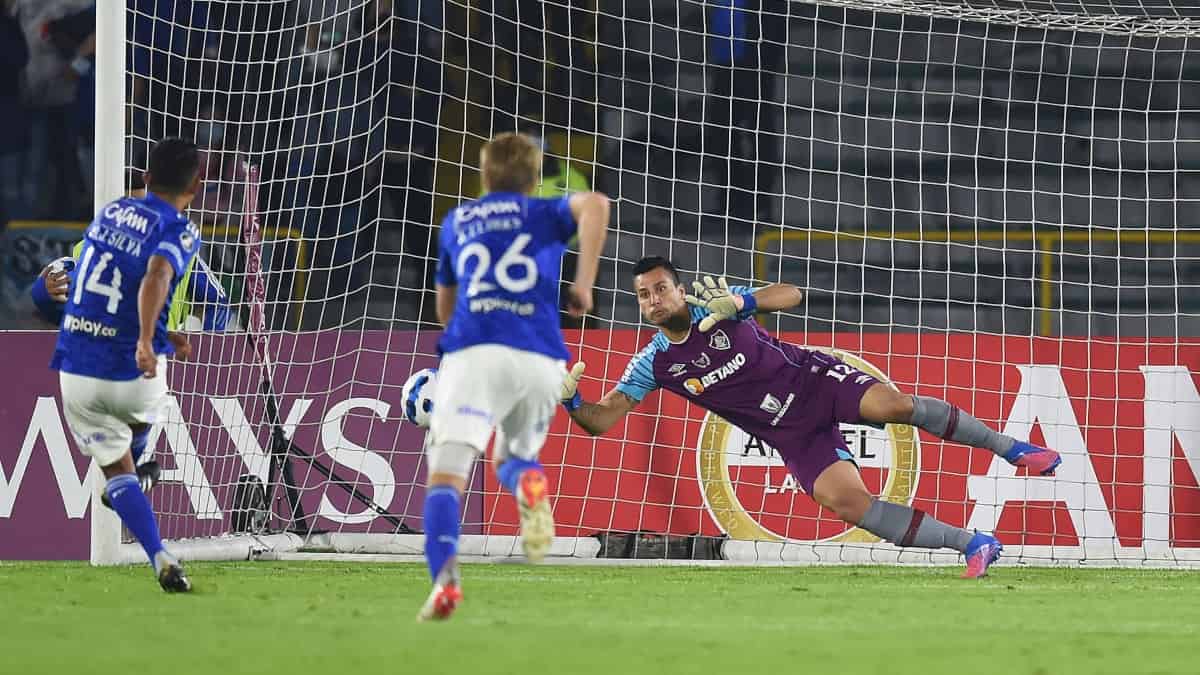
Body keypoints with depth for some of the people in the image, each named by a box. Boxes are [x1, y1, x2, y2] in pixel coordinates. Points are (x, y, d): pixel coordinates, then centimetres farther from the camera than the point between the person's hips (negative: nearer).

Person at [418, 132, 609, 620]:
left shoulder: (456, 223, 27)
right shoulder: (546, 214, 21)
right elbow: (594, 204, -4)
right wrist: (584, 283, -1)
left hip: (473, 352, -1)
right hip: (541, 358, 1)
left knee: (447, 470, -11)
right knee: (511, 455, 24)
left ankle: (444, 577, -37)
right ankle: (528, 480, -14)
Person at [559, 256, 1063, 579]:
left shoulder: (715, 306, -8)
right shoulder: (653, 365, -2)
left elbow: (791, 296, -15)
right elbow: (600, 421, -2)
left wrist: (741, 302, -34)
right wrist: (570, 401, -25)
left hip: (813, 379, -2)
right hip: (791, 434, 2)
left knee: (895, 404, -29)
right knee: (846, 502, -20)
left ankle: (1010, 447, -11)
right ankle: (973, 545, -14)